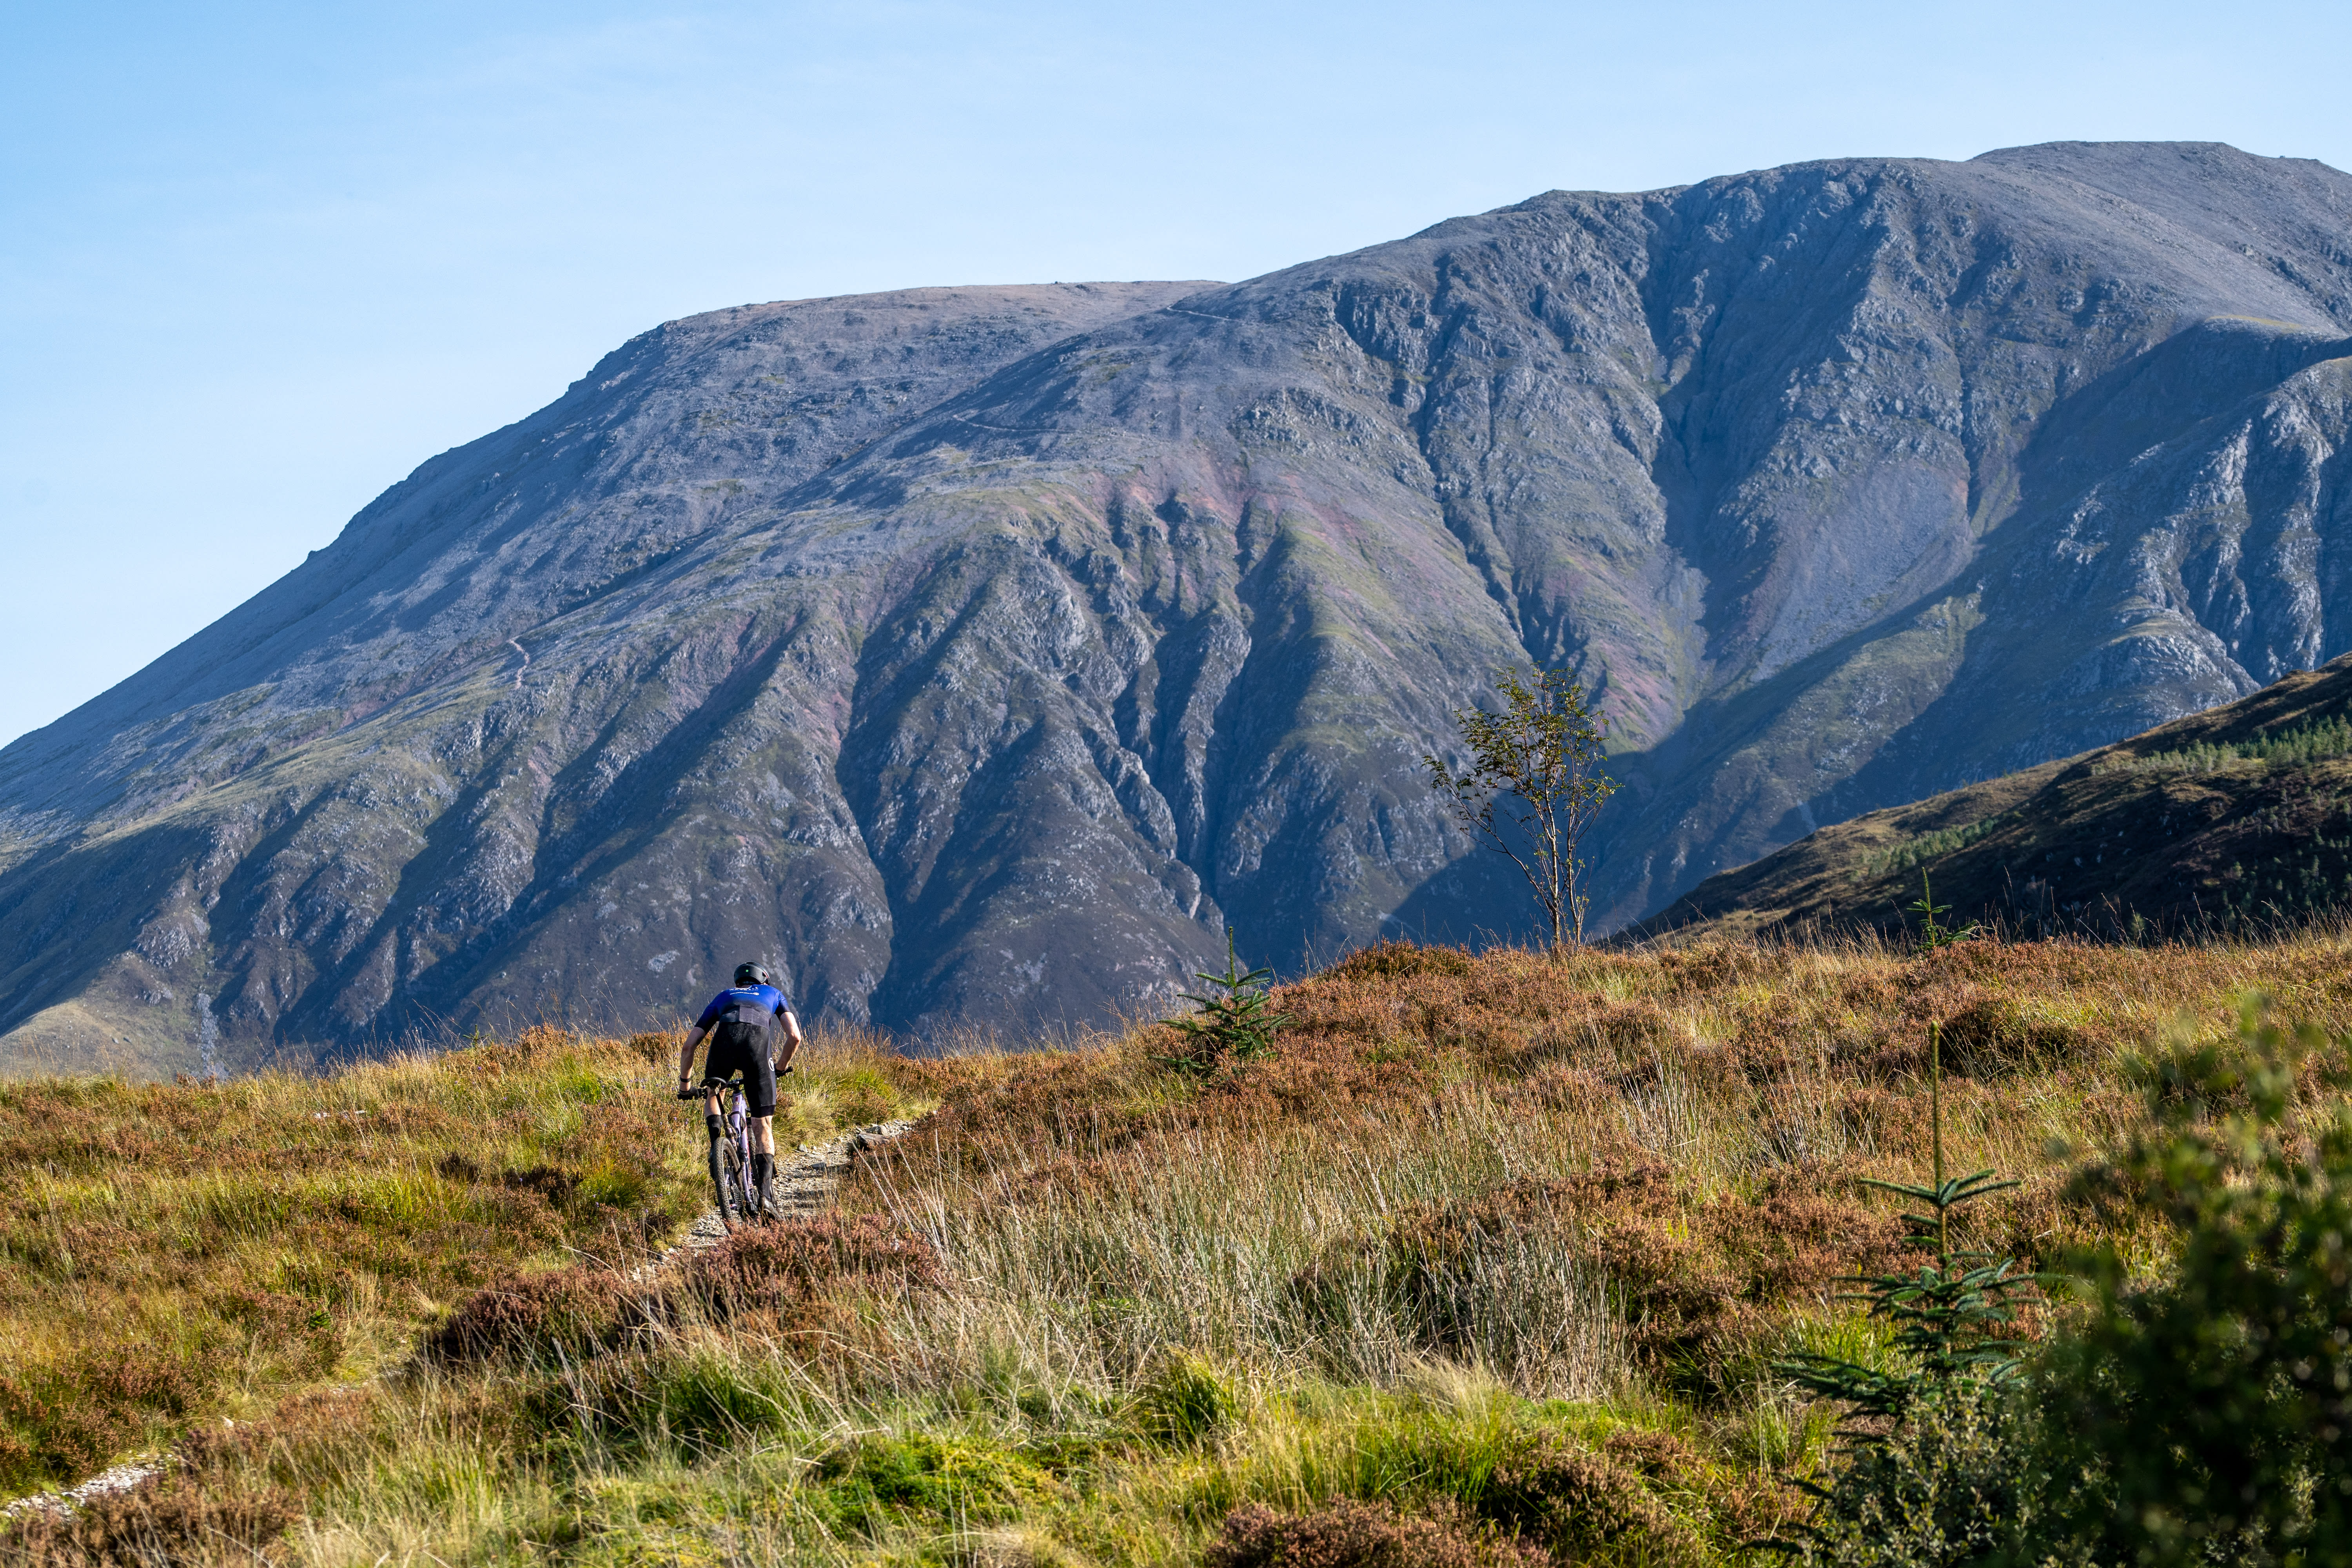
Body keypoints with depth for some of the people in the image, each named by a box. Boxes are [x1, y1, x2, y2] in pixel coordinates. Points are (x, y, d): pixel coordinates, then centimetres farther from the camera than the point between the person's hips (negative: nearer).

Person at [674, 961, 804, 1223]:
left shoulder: (724, 997, 39)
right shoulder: (774, 993, 38)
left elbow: (689, 1047, 33)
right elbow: (794, 1036, 22)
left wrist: (685, 1084, 44)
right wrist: (783, 1065, 40)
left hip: (725, 1039, 1)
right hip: (759, 1040, -1)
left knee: (712, 1091, 33)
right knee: (763, 1125, 8)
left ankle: (716, 1142, 7)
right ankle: (765, 1191, -4)